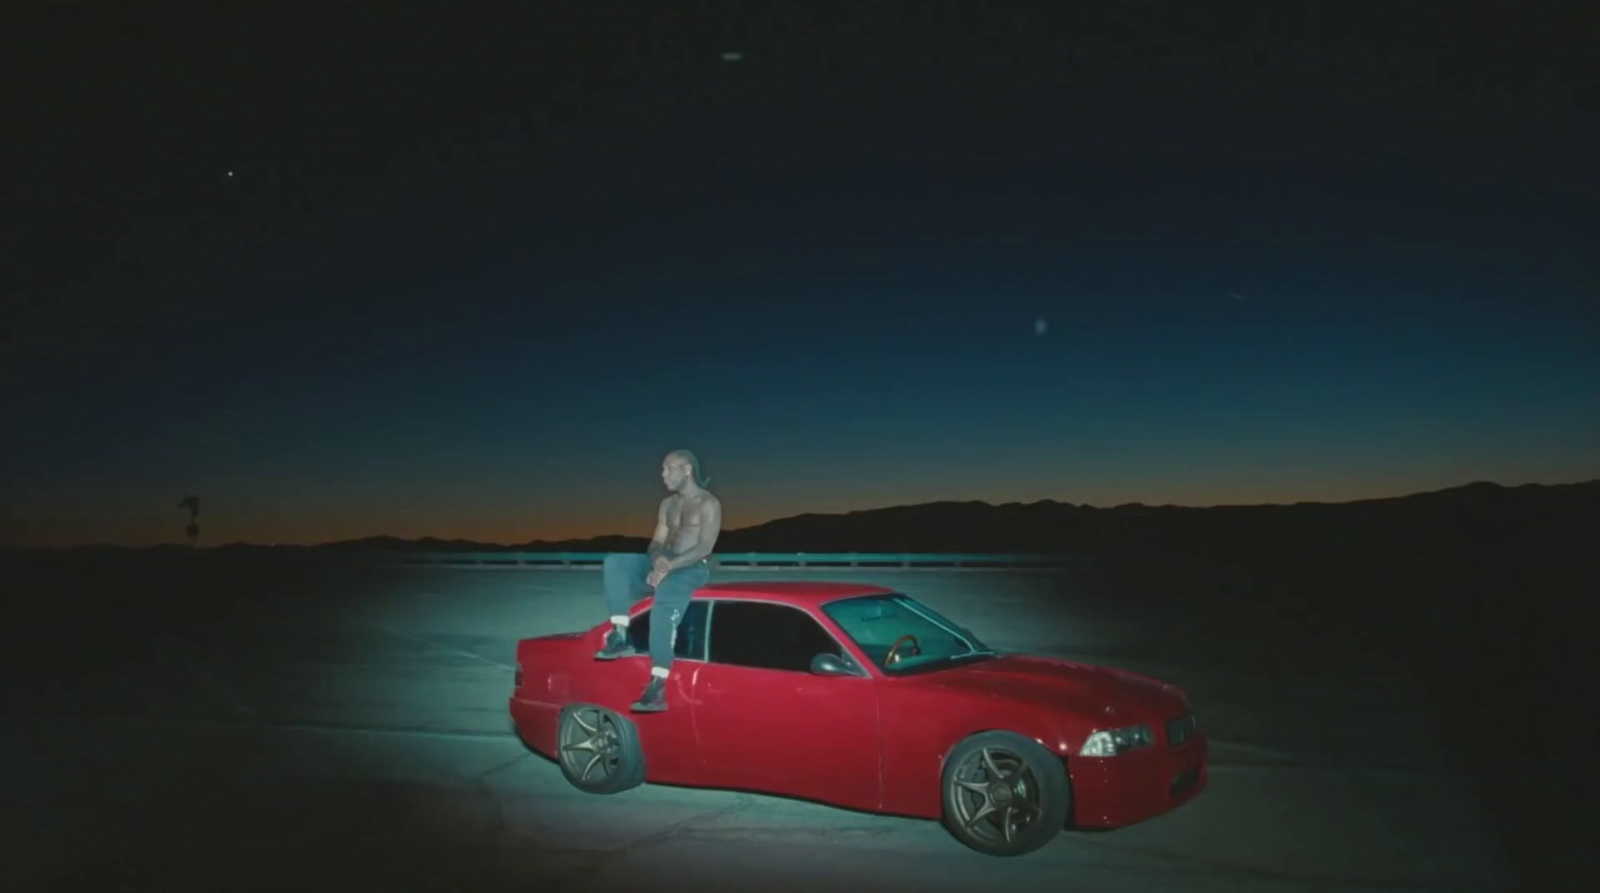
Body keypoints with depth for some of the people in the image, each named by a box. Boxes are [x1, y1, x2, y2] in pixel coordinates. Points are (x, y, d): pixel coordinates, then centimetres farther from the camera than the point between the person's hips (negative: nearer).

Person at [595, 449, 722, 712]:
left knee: (663, 605, -35)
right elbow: (656, 542, 12)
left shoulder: (709, 504, -4)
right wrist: (658, 560, -13)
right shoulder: (667, 505, 18)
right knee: (614, 563, -14)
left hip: (694, 568, -7)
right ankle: (620, 637, -19)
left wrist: (670, 565, -24)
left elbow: (705, 548, -14)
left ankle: (657, 687, -38)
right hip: (663, 565, 7)